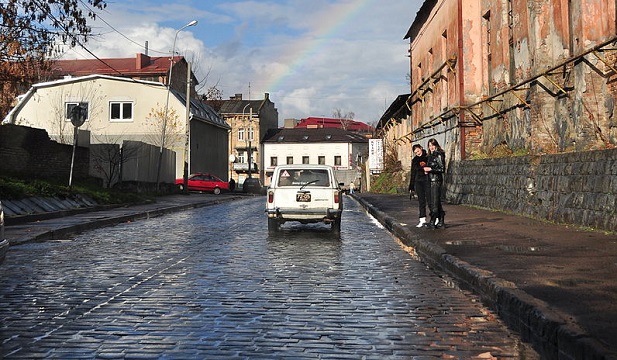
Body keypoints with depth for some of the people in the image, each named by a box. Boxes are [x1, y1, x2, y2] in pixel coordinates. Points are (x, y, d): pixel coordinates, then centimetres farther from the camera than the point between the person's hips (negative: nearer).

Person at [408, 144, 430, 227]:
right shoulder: (414, 160, 12)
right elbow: (413, 174, 15)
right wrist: (411, 187, 13)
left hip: (427, 181, -4)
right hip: (418, 182, 4)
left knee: (430, 200, -6)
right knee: (421, 201, 5)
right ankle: (422, 219, 8)